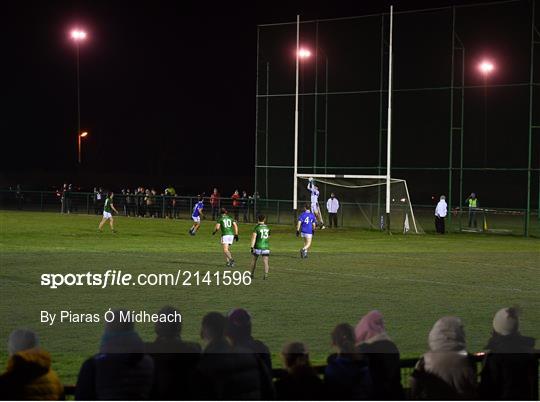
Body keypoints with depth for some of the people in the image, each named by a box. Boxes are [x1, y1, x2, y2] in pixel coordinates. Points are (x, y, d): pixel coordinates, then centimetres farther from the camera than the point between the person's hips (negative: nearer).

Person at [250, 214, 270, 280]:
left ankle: (252, 274, 24)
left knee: (254, 260, 17)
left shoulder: (256, 227, -6)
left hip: (258, 247, -2)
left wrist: (252, 247, -18)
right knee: (265, 261, -4)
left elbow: (253, 237, -15)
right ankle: (266, 275, -21)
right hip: (266, 246, 2)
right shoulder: (267, 227, 10)